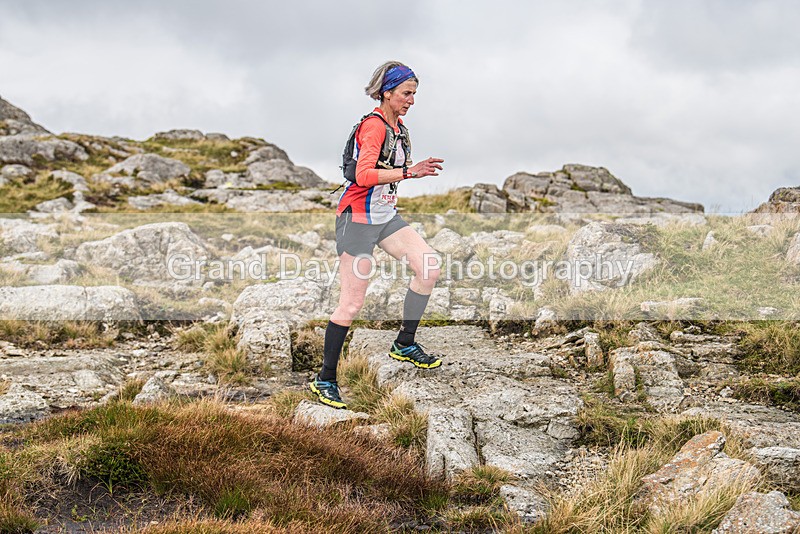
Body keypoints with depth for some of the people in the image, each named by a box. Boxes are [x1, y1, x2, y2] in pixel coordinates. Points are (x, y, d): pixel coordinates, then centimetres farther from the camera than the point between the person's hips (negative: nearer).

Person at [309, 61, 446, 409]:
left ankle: (405, 344, 12)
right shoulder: (374, 125, -18)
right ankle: (325, 380, 7)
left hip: (386, 216, 9)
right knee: (352, 303, -6)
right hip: (358, 218, -9)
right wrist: (409, 172, -34)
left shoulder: (398, 127, 11)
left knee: (429, 267, -4)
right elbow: (364, 175, -31)